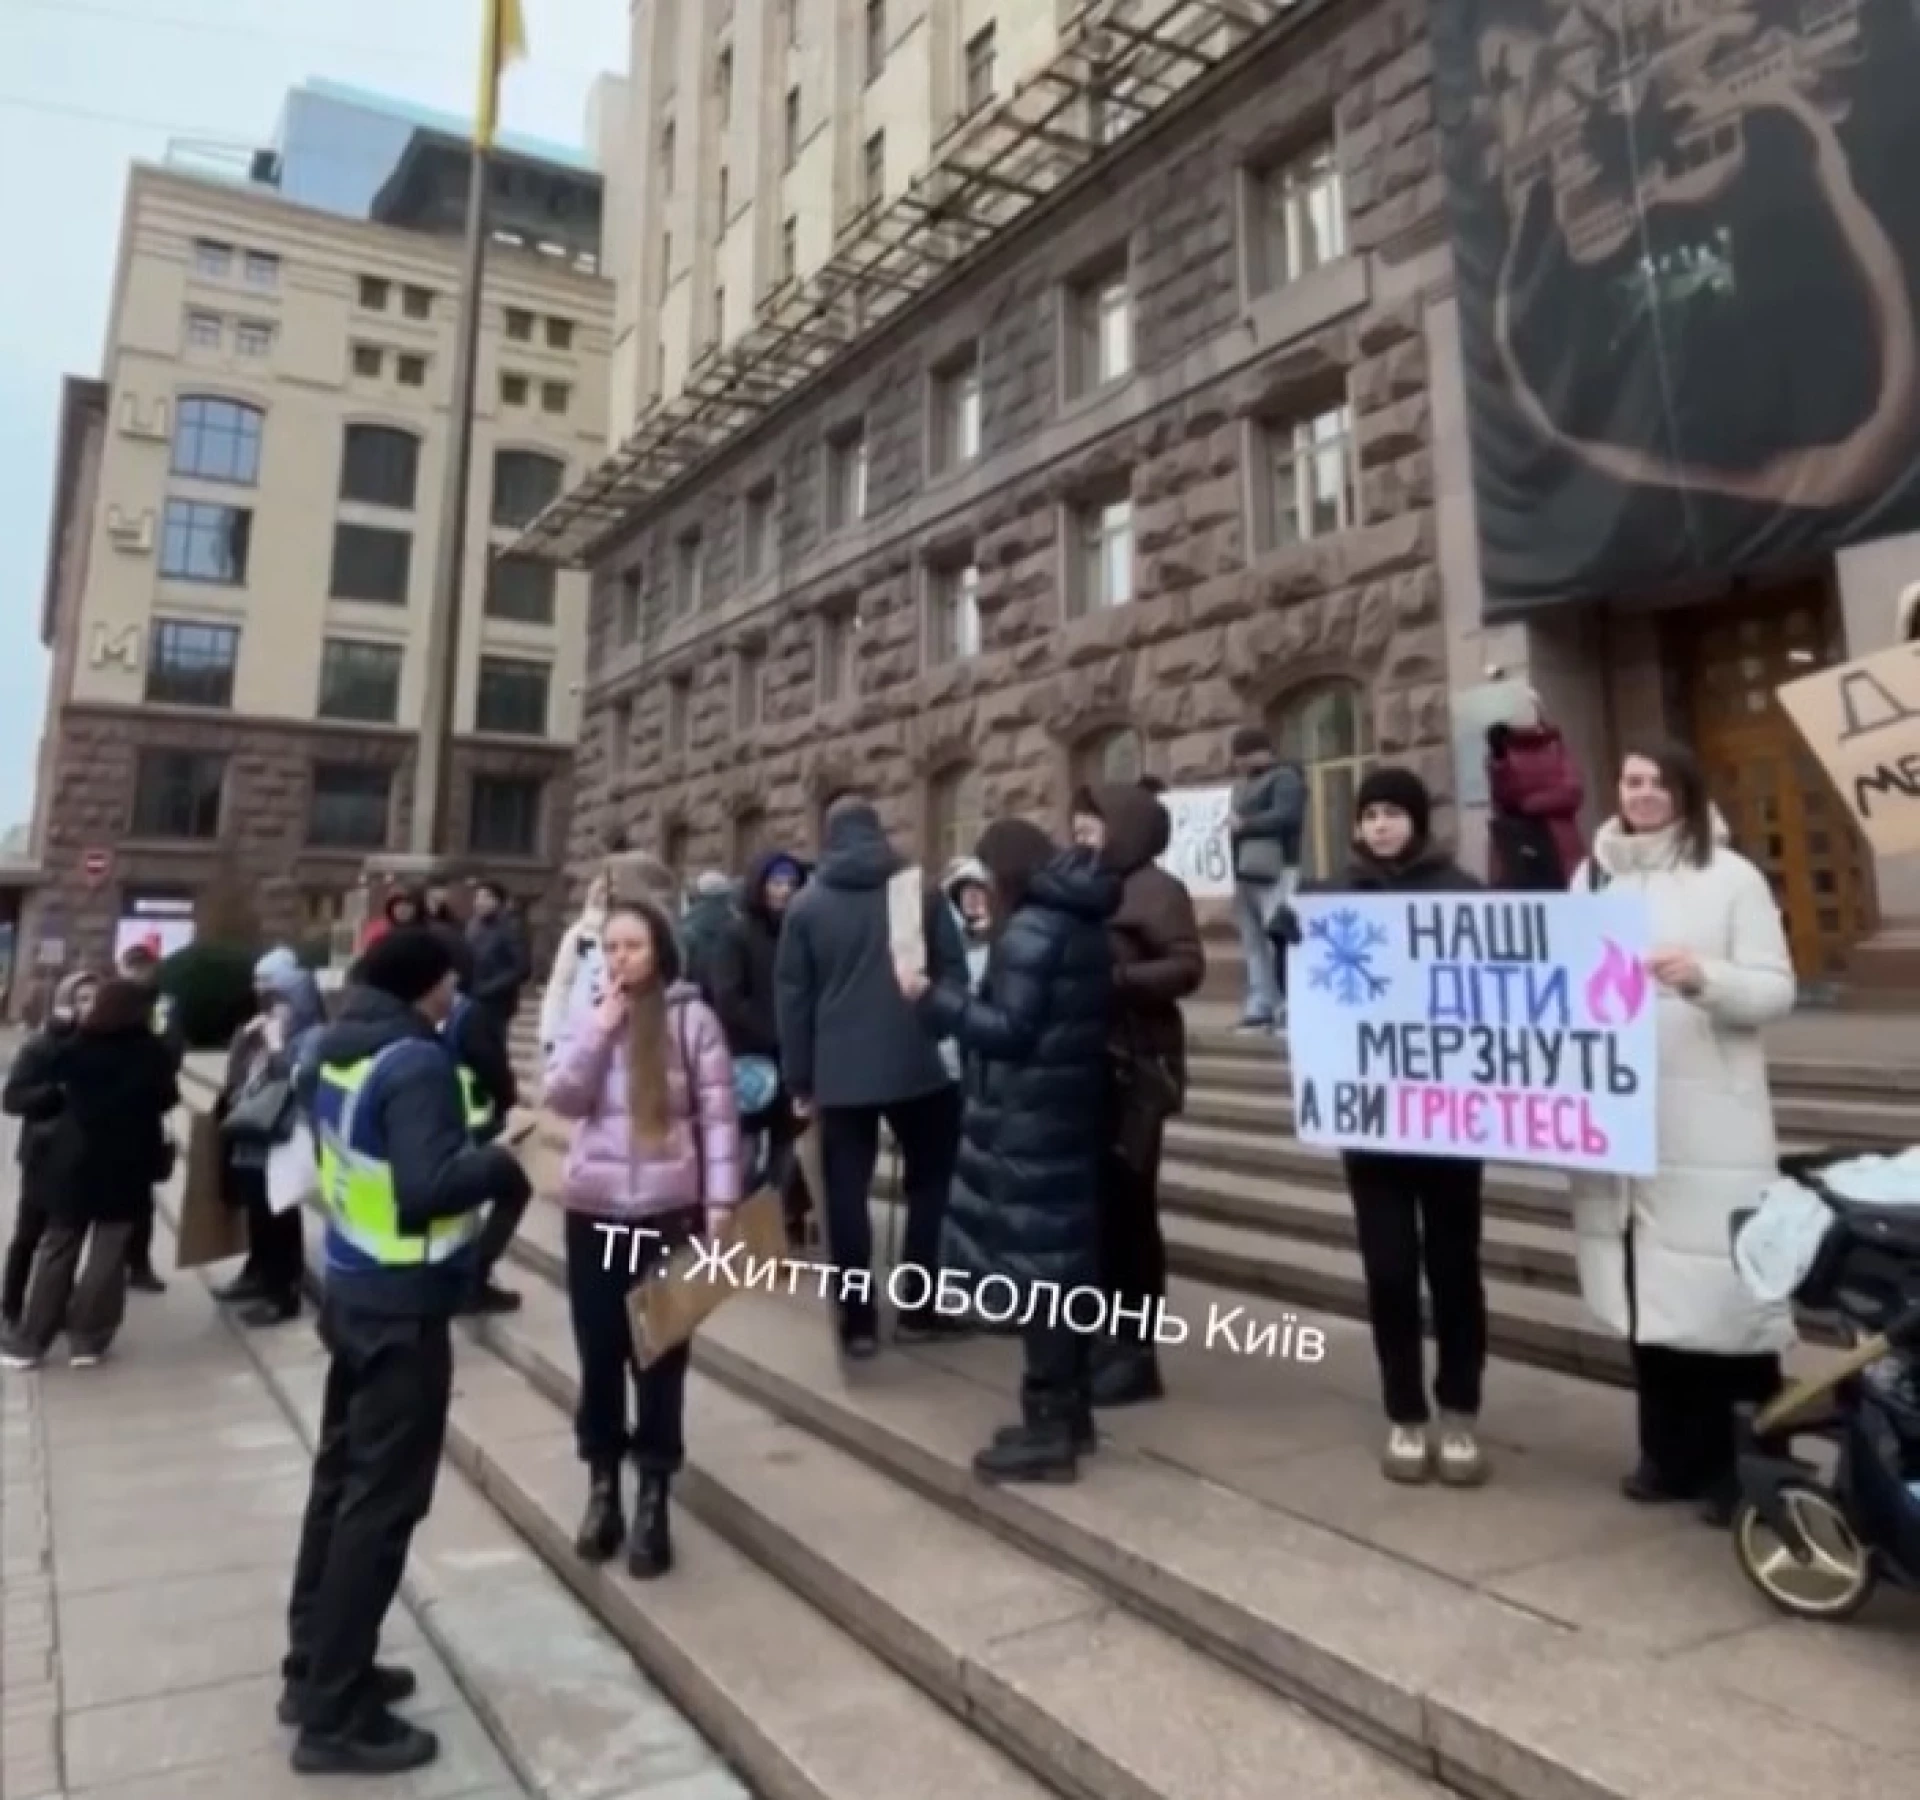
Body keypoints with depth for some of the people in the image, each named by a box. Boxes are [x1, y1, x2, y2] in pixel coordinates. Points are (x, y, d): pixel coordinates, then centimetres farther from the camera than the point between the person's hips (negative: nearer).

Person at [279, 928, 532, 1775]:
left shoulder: (332, 1050, 5)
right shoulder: (415, 1064, -23)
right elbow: (427, 1187, -31)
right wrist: (499, 1166, -15)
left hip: (350, 1287, 9)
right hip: (403, 1304, -9)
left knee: (341, 1479, 20)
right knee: (382, 1500, 2)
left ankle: (315, 1669, 34)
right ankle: (334, 1716, 13)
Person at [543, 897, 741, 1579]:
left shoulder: (692, 1018, -5)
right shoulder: (587, 1019, 6)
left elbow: (719, 1114, -6)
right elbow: (562, 1099, -6)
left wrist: (720, 1200, -11)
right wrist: (601, 1028, -13)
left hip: (668, 1208, -3)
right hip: (592, 1208, 3)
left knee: (660, 1356, 6)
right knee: (598, 1353, 12)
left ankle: (653, 1500, 21)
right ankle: (603, 1488, 30)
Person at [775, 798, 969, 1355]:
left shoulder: (806, 903, 4)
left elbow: (791, 994, 2)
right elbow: (954, 969, -2)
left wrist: (799, 1078, 8)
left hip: (839, 1071, 1)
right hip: (916, 1062, 0)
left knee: (847, 1193, 7)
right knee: (930, 1182, 14)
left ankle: (858, 1321, 10)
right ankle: (918, 1308, 17)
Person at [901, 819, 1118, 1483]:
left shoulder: (1030, 929, -16)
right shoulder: (1084, 922, 13)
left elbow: (1012, 1030, -20)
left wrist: (931, 993, -14)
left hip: (1029, 1120, -10)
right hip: (1070, 1109, 10)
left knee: (1034, 1264, -3)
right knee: (1063, 1258, 14)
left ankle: (1049, 1429, 4)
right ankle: (1069, 1408, 24)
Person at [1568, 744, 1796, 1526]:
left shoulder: (1731, 877, -1)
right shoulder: (1591, 878, 11)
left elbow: (1776, 990, -5)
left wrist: (1704, 977, -23)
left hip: (1710, 1121, -4)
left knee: (1727, 1287, 0)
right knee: (1647, 1286, 11)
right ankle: (1672, 1452, 25)